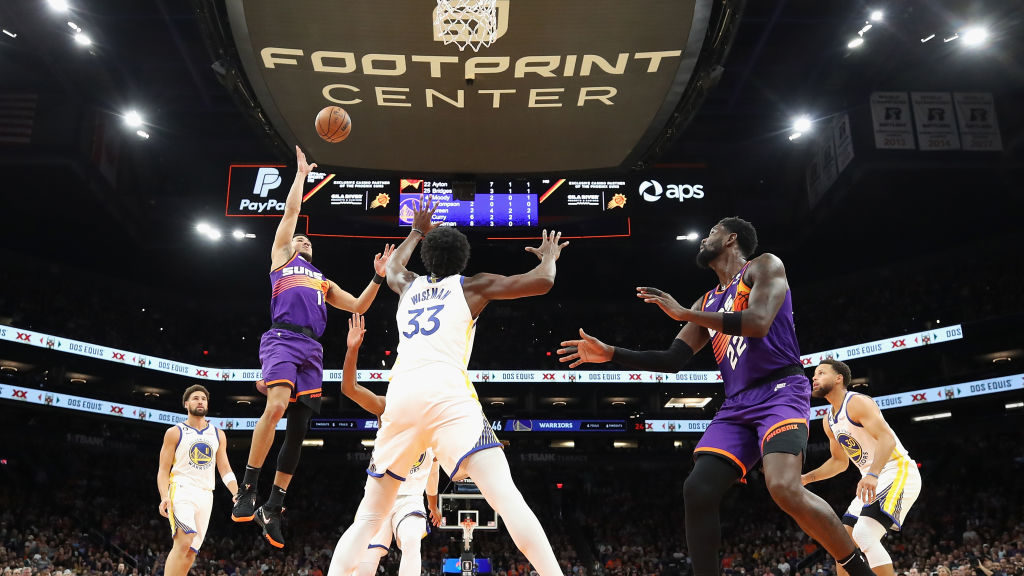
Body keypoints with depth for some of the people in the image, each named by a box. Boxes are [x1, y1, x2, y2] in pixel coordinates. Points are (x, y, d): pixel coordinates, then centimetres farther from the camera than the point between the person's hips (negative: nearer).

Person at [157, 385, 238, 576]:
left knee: (190, 553, 2)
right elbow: (163, 470, 0)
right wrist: (164, 497, -16)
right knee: (184, 542, -25)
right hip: (181, 491, -4)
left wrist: (238, 495, -1)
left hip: (205, 496, 4)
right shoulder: (175, 432, 4)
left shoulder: (218, 434, 14)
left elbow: (225, 470, 13)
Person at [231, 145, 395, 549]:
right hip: (283, 338, -5)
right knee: (276, 405, -28)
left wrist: (378, 277, 15)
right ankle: (247, 490, -17)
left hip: (312, 349, 5)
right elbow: (291, 211, 18)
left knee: (299, 426, -2)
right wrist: (301, 173, 25)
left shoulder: (323, 282, 33)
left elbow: (358, 306, 27)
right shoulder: (280, 258, 22)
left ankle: (272, 508, 4)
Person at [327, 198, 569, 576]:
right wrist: (549, 256, 33)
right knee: (506, 495, -13)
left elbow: (391, 267, 54)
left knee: (369, 515, 16)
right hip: (445, 391, -4)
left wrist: (418, 231, 66)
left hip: (400, 395, 4)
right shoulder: (472, 286, 17)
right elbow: (542, 282, 12)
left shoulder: (409, 286, 29)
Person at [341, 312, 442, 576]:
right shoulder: (389, 408, -9)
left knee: (412, 544, -21)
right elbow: (349, 388, -24)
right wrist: (352, 349, -38)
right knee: (369, 553, -6)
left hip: (411, 498, 1)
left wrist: (434, 506, 26)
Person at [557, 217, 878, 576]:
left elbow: (758, 323, -18)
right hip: (737, 405, 7)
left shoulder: (765, 266, 1)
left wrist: (684, 313, -14)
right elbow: (673, 360, 21)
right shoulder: (707, 303, 21)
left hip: (781, 391, -7)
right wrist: (609, 353, 13)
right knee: (697, 490, -9)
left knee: (784, 488, -28)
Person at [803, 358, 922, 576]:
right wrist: (806, 478, 14)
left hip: (898, 473, -10)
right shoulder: (829, 420, 14)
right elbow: (840, 461, 24)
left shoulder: (857, 403, -14)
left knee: (864, 534, -26)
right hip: (874, 482, 10)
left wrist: (872, 474, -42)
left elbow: (886, 438, -27)